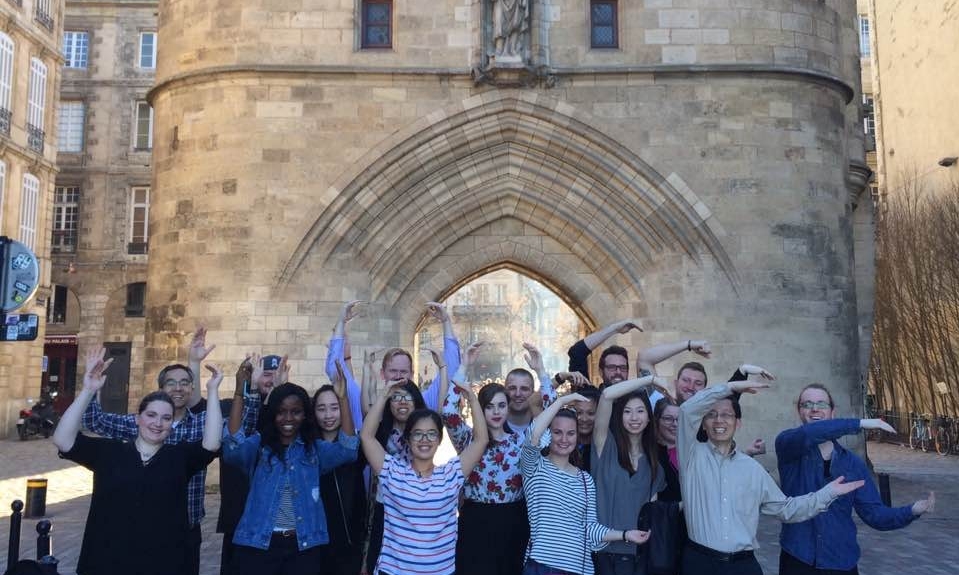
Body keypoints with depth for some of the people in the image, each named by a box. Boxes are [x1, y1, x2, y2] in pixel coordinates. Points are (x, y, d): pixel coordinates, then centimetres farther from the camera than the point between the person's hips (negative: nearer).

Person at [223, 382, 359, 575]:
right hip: (257, 544, -1)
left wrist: (342, 397, -20)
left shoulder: (315, 448, 6)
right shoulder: (259, 445, 2)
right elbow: (233, 447, -19)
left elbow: (348, 449, -12)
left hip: (304, 546, 1)